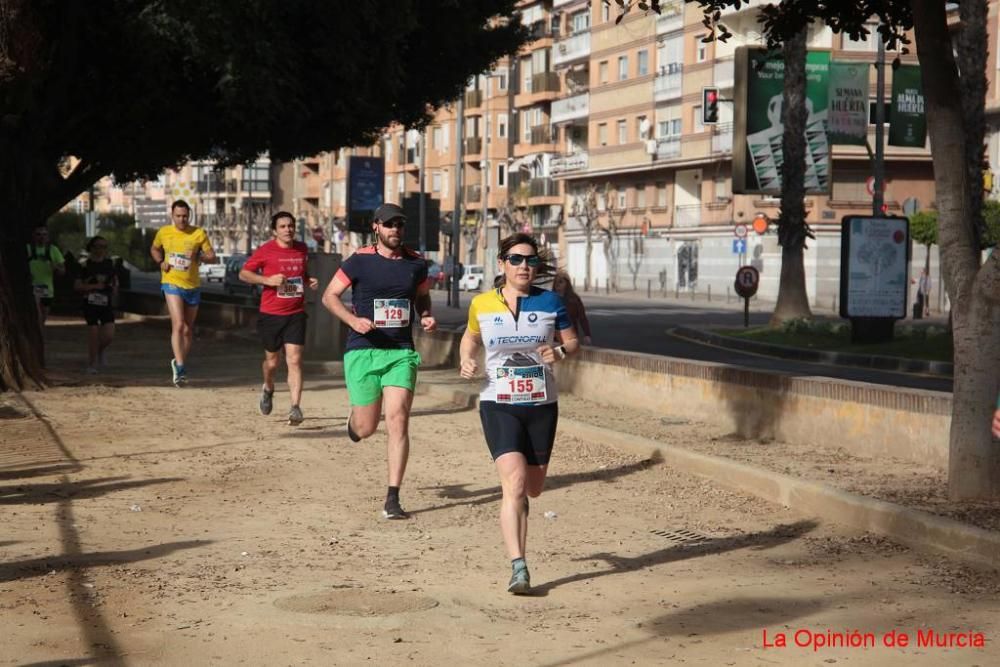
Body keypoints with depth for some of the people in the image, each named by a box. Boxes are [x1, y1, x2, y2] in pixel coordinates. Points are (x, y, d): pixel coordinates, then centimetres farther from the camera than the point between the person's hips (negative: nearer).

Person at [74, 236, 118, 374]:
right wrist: (94, 286, -15)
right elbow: (77, 285, -5)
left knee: (109, 334, -8)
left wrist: (114, 288, 1)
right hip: (90, 304, -3)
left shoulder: (109, 263, 8)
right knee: (93, 334, -5)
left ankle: (101, 349, 25)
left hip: (106, 303, 3)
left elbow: (115, 280, 22)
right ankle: (92, 364, 9)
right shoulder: (86, 265, -3)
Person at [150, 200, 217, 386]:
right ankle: (180, 367, -19)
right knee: (178, 325, -18)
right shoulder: (163, 233, 1)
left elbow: (213, 258, -3)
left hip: (192, 286, 2)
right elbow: (154, 249, 20)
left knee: (188, 329, 11)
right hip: (172, 283, -2)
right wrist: (161, 262, 0)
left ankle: (179, 364, 29)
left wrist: (199, 257, -24)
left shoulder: (199, 234, -3)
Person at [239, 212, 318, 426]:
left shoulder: (302, 249, 7)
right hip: (270, 314, -2)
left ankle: (295, 408, -13)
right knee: (272, 360, 12)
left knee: (294, 360, -10)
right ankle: (268, 389, 45)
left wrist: (309, 281, 3)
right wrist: (268, 280, -16)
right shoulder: (266, 251, -6)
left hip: (296, 314, 2)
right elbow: (243, 273, -2)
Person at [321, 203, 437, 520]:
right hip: (363, 351, -2)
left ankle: (393, 499, -6)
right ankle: (354, 418, 43)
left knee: (398, 421, -11)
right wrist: (353, 320, -15)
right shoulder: (360, 261, -4)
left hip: (401, 352, 2)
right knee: (365, 428, 3)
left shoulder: (416, 264, 6)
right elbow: (329, 295, 2)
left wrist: (426, 317, 2)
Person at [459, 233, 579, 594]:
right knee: (514, 483, -19)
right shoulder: (482, 304, -1)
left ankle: (511, 509, 52)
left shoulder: (550, 301, -1)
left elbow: (573, 341, 7)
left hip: (542, 405, 2)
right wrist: (466, 361, -3)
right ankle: (518, 567, -20)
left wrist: (560, 351, -16)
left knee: (532, 488, 14)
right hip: (499, 405, -2)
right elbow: (470, 337, 17)